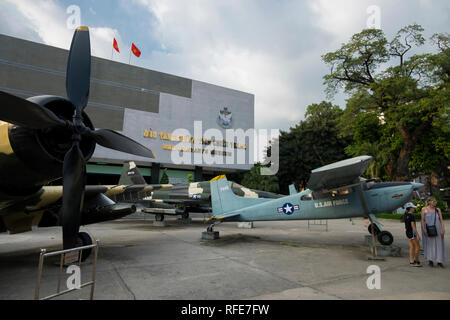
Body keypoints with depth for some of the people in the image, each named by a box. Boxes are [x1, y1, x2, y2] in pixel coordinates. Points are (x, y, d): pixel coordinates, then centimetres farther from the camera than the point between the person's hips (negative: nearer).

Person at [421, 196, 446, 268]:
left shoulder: (438, 210, 5)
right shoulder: (424, 209, -2)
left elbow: (441, 220, 3)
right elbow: (422, 220, -3)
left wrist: (443, 229, -7)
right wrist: (423, 229, -12)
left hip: (437, 229, 2)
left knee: (439, 245, 4)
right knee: (430, 244, 2)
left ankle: (439, 261, 13)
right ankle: (430, 260, 11)